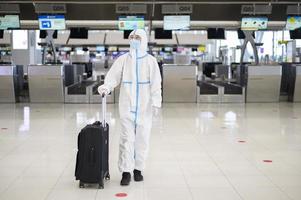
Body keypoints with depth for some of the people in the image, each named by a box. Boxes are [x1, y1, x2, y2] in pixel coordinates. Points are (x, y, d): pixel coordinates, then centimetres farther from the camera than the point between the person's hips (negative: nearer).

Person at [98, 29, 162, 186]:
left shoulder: (150, 61, 4)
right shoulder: (123, 59, 7)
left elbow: (156, 83, -2)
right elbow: (113, 76, -4)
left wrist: (156, 102, -12)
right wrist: (106, 86, -24)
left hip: (144, 107, 0)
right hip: (127, 106, 0)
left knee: (142, 139, 6)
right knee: (127, 139, -3)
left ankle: (138, 169, 19)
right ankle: (126, 171, 1)